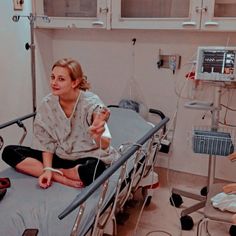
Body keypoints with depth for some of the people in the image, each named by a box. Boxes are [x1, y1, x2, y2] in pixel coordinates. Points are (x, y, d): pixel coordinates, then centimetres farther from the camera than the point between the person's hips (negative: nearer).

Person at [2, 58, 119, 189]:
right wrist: (47, 169, -16)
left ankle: (56, 172, -9)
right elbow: (46, 141, -1)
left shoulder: (91, 102, -21)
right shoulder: (47, 104, -8)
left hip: (88, 159, -4)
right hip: (60, 156, 5)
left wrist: (98, 137, -54)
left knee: (95, 169, -40)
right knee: (9, 152, -9)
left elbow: (105, 145, -30)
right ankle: (62, 178, -17)